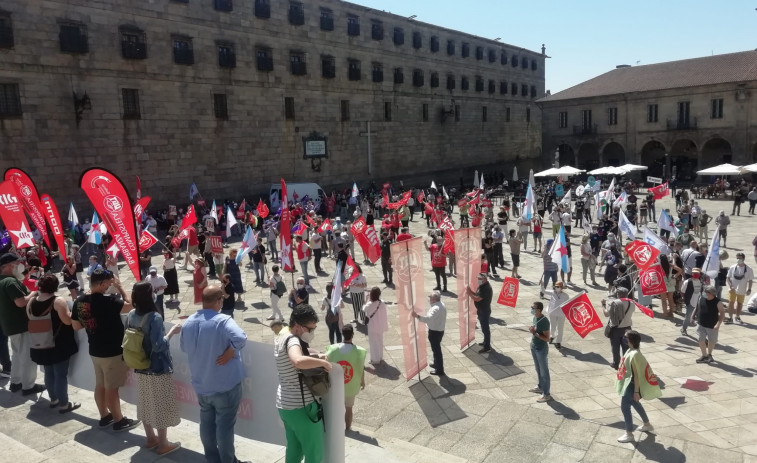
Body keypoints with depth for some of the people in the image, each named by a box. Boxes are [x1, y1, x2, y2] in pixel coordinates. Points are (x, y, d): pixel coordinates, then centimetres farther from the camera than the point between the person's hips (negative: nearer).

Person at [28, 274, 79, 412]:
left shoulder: (31, 302, 1)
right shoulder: (58, 301, -18)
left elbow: (31, 321, 14)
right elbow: (68, 321, -20)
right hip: (59, 345, -6)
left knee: (49, 372, 20)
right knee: (61, 374, 2)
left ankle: (53, 399, 33)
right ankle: (63, 404, 8)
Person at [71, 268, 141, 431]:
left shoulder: (80, 301, -1)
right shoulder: (106, 301, -26)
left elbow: (76, 326, 8)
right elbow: (129, 305, -19)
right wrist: (119, 286, -12)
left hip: (95, 350, 8)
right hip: (112, 352, -8)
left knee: (100, 385, 18)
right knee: (112, 387, 3)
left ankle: (104, 416, 32)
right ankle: (119, 420, 15)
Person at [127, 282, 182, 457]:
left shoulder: (131, 315, -1)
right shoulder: (154, 317, -24)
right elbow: (158, 346, -26)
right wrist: (172, 331, -16)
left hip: (140, 368, 7)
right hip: (158, 368, -7)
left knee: (146, 403, 19)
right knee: (160, 406, 6)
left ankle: (151, 439, 34)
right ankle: (163, 445, 17)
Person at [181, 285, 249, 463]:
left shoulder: (188, 322, 0)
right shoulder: (223, 321, -23)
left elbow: (184, 348, 14)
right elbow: (241, 339, -39)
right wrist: (230, 352, -23)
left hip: (200, 384, 7)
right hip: (225, 384, -6)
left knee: (207, 422, 20)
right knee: (225, 424, 7)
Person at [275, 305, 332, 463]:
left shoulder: (282, 338, 7)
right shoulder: (292, 341, -22)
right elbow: (299, 361, -44)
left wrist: (315, 358, 7)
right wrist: (324, 362, -28)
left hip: (285, 405, 9)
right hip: (301, 407, -9)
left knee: (294, 449, 23)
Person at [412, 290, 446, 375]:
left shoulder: (436, 308, -29)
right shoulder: (441, 304, 3)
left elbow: (428, 318, -42)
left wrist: (417, 316, -50)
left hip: (435, 332, -10)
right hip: (439, 330, 10)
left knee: (436, 350, 3)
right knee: (436, 349, 27)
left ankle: (439, 370, 15)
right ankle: (436, 364, 46)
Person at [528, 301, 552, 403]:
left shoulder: (544, 321, -25)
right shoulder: (535, 318, 1)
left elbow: (547, 338, -23)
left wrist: (534, 333, -27)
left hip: (541, 349, -9)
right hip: (534, 347, 9)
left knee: (544, 371, 3)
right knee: (538, 369, 23)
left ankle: (546, 394, 13)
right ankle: (540, 387, 41)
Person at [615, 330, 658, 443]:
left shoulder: (634, 355, -30)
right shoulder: (632, 351, -1)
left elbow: (637, 375, -26)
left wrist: (636, 391, -21)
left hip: (632, 384, -10)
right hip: (629, 381, 10)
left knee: (624, 406, -2)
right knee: (634, 403, 27)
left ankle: (629, 434, 11)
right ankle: (647, 425, 46)